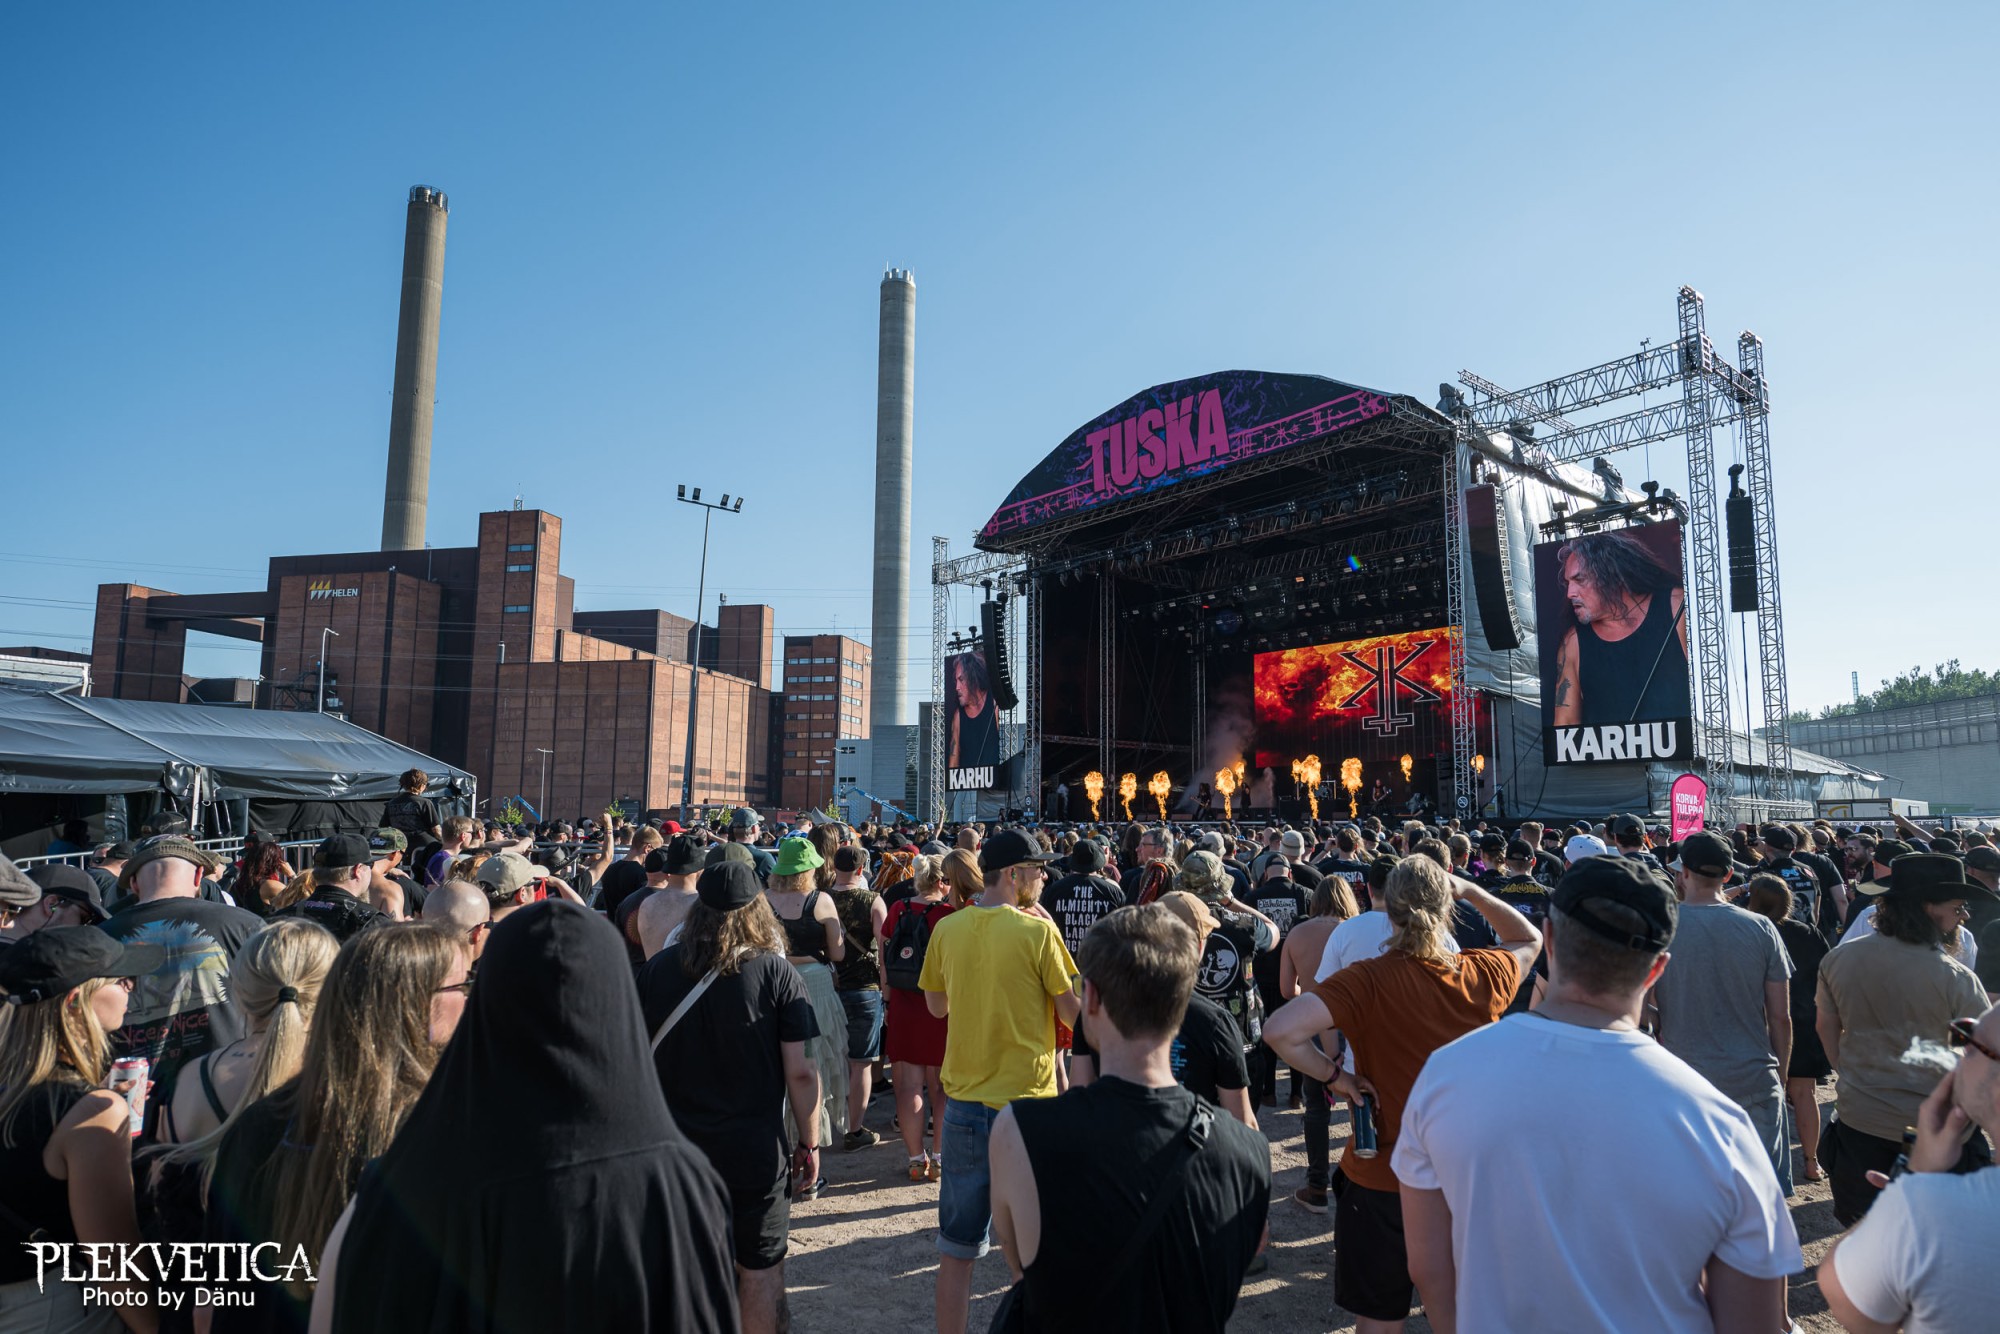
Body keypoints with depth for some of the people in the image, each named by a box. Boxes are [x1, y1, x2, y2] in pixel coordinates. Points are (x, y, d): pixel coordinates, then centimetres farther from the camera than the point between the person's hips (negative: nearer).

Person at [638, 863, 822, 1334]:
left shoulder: (657, 969, -5)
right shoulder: (777, 974, -13)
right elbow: (800, 1072, -13)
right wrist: (810, 1142, 1)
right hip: (754, 1150, -2)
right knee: (761, 1269, 13)